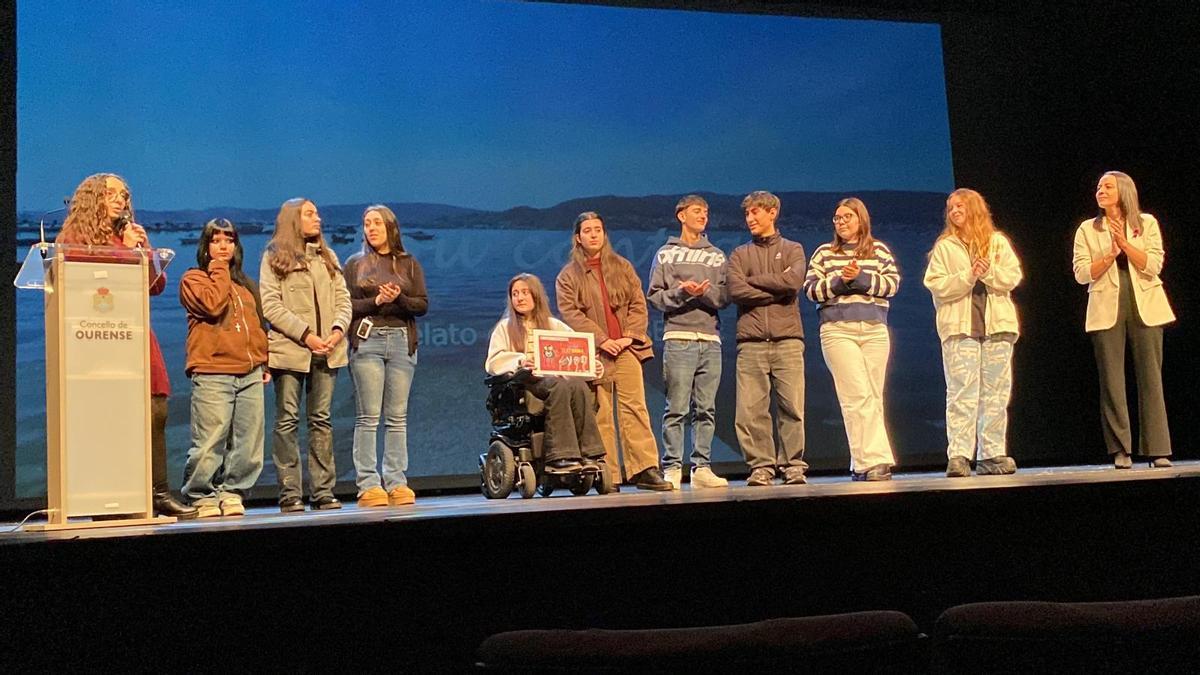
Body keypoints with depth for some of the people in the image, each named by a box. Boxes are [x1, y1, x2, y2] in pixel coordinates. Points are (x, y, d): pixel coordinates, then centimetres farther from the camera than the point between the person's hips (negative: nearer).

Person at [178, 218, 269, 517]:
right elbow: (212, 305, -14)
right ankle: (203, 497, 3)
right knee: (209, 444, -8)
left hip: (250, 374, 6)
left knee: (248, 444, 2)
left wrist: (264, 362, 19)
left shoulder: (245, 283, 24)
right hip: (212, 374, -5)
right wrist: (219, 272, -1)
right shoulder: (193, 278, 6)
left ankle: (232, 493, 12)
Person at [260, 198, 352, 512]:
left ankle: (323, 491, 8)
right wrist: (305, 335, -15)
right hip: (290, 349, -4)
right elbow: (270, 305, -7)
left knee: (321, 420, 5)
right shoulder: (274, 257, 3)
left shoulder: (327, 256, 18)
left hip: (327, 351, 4)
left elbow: (343, 298, 13)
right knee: (287, 421, -2)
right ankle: (290, 493, 1)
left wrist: (338, 329, -7)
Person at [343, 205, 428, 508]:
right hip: (367, 341, -1)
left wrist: (399, 298, -11)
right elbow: (345, 305, 2)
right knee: (368, 416, -6)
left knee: (397, 417, 0)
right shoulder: (355, 264, 12)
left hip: (402, 341, 2)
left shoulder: (409, 263, 15)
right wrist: (376, 301, -12)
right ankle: (368, 485, -6)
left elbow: (423, 304, 7)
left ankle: (397, 483, 2)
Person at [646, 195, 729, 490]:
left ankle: (702, 467, 7)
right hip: (678, 338, -3)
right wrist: (681, 292, -13)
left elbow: (726, 295, 7)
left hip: (710, 339, 3)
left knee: (706, 409, 3)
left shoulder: (717, 256, 18)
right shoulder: (665, 254, 10)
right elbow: (654, 295, 2)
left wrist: (706, 292, -11)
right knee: (677, 408, -6)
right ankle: (672, 469, -2)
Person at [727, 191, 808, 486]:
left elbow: (794, 281, -6)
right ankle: (761, 467, 2)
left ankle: (793, 466, 3)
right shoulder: (739, 255, 16)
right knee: (751, 410, -5)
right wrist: (776, 292, -3)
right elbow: (736, 291, -1)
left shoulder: (792, 249, 14)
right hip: (751, 342, 1)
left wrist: (755, 280, 0)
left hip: (788, 340, -1)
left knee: (792, 407, -4)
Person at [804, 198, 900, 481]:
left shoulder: (879, 250, 14)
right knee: (859, 395, -13)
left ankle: (862, 464, 6)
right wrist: (839, 280, -11)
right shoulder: (824, 252, 12)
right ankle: (874, 460, -16)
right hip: (838, 330, -2)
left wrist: (860, 278, -11)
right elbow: (810, 289, 4)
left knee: (873, 397, 1)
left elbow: (892, 284, 2)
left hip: (875, 330, 2)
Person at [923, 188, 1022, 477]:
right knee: (961, 392, -9)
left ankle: (992, 455, 6)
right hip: (959, 326, -2)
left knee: (996, 393, 2)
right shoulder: (944, 247, 9)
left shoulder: (998, 242, 14)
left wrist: (989, 272, -12)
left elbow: (1012, 277, 5)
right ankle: (958, 456, -12)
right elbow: (935, 285, -2)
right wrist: (968, 276, -13)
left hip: (997, 324, 2)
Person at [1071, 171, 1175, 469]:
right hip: (1107, 309, 0)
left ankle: (1157, 449, 2)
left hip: (1145, 306, 0)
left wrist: (1125, 243, -12)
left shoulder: (1147, 223, 7)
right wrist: (1111, 254, -12)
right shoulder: (1088, 229, 9)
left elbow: (1153, 266, -3)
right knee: (1111, 379, -2)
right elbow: (1082, 273, 0)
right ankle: (1121, 450, 3)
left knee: (1151, 377, -2)